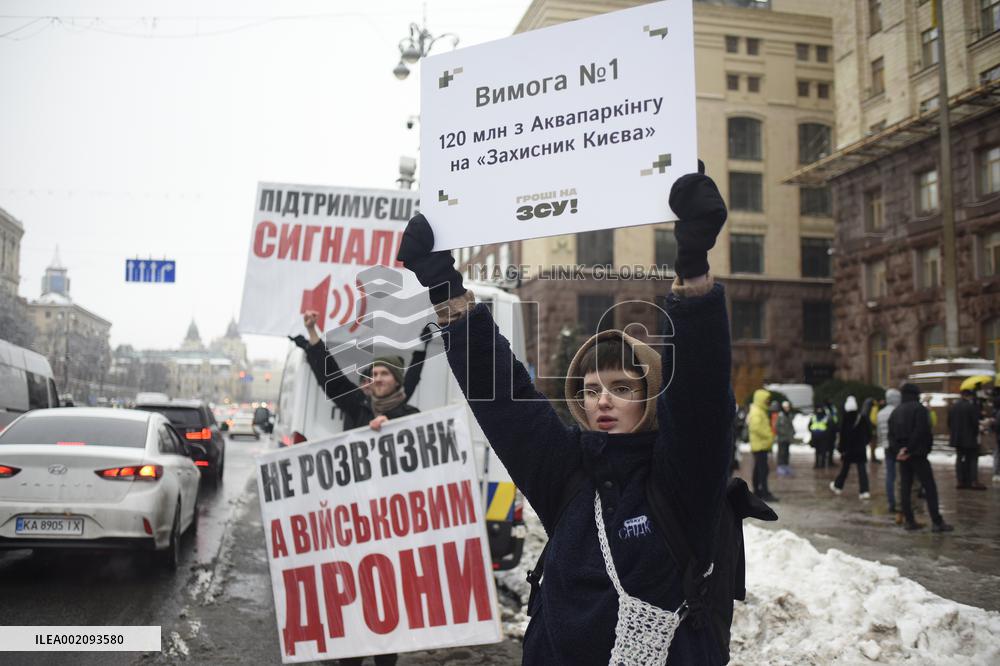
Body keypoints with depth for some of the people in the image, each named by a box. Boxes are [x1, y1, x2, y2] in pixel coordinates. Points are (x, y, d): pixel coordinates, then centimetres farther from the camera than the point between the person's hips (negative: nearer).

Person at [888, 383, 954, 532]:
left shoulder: (895, 411, 13)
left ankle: (909, 520, 8)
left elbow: (891, 435, 7)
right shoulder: (919, 408, -8)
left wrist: (898, 449, -5)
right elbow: (920, 432, -19)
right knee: (929, 487, -3)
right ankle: (937, 522, -5)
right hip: (917, 453, -6)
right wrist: (908, 449, -14)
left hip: (902, 455, 6)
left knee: (905, 487, 8)